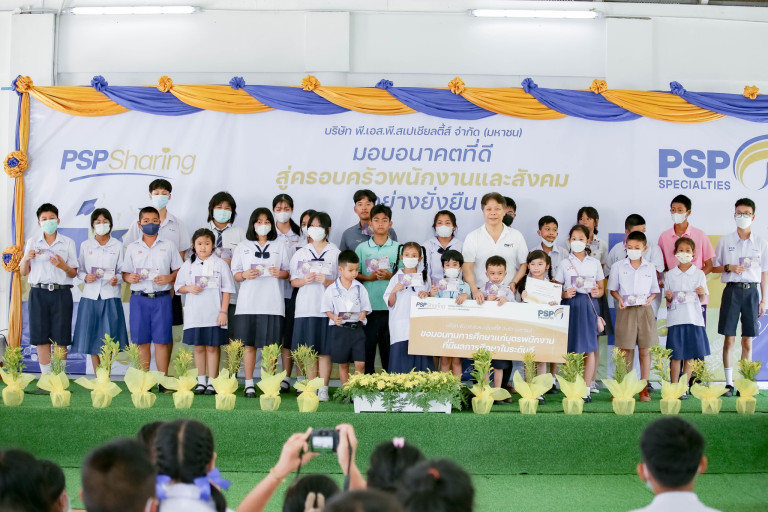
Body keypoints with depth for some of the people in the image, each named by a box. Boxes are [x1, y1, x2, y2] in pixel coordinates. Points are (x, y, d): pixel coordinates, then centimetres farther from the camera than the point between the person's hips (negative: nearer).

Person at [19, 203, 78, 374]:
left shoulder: (68, 243, 7)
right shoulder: (32, 242, 11)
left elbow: (74, 273, 6)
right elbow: (23, 272, 12)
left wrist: (63, 266, -15)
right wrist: (26, 259, -8)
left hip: (61, 293, -1)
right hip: (38, 293, 1)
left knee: (61, 338, -2)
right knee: (41, 337, 1)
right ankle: (46, 376, 8)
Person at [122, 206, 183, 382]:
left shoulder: (168, 246, 8)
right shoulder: (132, 247, 11)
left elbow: (179, 270, 8)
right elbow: (125, 273, 13)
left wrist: (169, 278, -11)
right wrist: (129, 277, -8)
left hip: (162, 298, -1)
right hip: (139, 299, 1)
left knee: (162, 340, -3)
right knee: (142, 341, 2)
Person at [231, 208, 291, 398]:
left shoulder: (280, 246, 14)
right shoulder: (243, 247, 14)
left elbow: (288, 272, 12)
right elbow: (235, 275, 11)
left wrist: (280, 273, -9)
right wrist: (245, 275, -10)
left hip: (272, 303, 0)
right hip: (248, 302, 1)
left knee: (270, 345, -3)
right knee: (249, 345, -1)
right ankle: (249, 384, 5)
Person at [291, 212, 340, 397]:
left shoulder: (335, 253, 4)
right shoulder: (301, 253, 12)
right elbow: (293, 281, 11)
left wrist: (328, 282, -14)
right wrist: (304, 280, -10)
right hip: (305, 307, 2)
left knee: (325, 350, -1)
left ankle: (323, 389, 5)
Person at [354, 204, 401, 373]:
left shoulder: (398, 248, 6)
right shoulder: (362, 248, 7)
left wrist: (390, 276, -11)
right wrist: (369, 278, -10)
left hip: (390, 306, 0)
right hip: (368, 306, 0)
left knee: (389, 346, 3)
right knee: (367, 346, 2)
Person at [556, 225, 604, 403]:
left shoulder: (595, 263, 11)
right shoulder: (565, 263, 7)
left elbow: (601, 288, 14)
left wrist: (597, 293, -8)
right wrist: (565, 294, -14)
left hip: (589, 306, 1)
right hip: (570, 306, -1)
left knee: (589, 348, -4)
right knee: (571, 349, -3)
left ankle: (586, 389, -2)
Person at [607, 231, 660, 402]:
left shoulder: (650, 268, 7)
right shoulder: (618, 267, 4)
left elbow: (655, 290, 12)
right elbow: (613, 288, 7)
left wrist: (650, 298, -8)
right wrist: (619, 298, -11)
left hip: (644, 310, 1)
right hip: (626, 310, -1)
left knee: (645, 350, 3)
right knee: (625, 350, 1)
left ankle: (644, 388, 9)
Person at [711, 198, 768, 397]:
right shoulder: (725, 241, 6)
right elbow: (714, 267, 11)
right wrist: (729, 267, -10)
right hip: (732, 290, -1)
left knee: (748, 341, 3)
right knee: (729, 339, -3)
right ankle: (729, 383, 2)